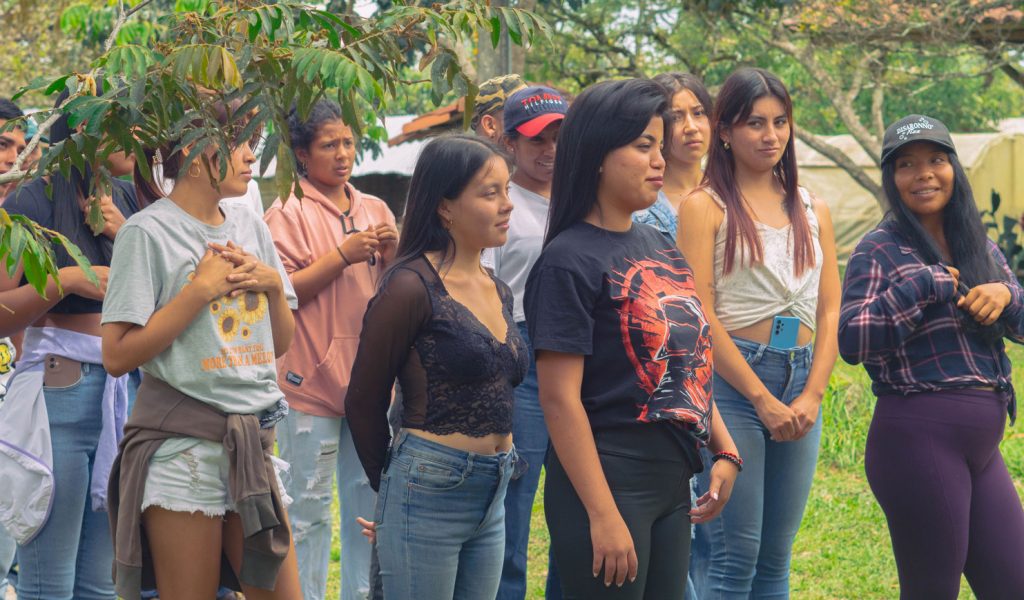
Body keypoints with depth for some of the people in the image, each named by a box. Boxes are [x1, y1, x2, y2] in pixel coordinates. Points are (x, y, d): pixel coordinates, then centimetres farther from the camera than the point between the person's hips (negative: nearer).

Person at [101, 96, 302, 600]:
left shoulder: (250, 226, 10)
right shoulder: (149, 232, -8)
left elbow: (280, 344, 17)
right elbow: (118, 355, -14)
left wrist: (273, 285, -2)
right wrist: (200, 290, -15)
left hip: (252, 439, 6)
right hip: (183, 443, -6)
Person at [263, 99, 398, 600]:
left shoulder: (375, 210, 12)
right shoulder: (289, 214, -5)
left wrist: (391, 255, -4)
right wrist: (342, 256, -16)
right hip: (312, 378, -5)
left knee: (369, 501, 11)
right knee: (309, 507, -2)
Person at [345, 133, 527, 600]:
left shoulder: (498, 291, 12)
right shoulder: (412, 287, -11)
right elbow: (364, 401, -5)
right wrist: (392, 484, 6)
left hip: (490, 499, 8)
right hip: (429, 492, -8)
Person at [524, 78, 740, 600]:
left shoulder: (657, 246, 13)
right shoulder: (570, 262, -12)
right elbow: (560, 399, -17)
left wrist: (726, 452, 12)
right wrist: (602, 516, -21)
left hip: (671, 484, 8)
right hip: (607, 484, -8)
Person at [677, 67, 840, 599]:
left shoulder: (813, 210, 15)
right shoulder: (705, 207, -1)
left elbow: (829, 311, 11)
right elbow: (700, 317, -8)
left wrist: (811, 397, -4)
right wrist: (763, 400, -13)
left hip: (801, 381, 5)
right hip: (732, 380, -5)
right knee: (734, 555, -7)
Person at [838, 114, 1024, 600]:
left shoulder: (981, 248, 15)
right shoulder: (880, 250, -4)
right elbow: (851, 341, -14)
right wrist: (922, 285, -16)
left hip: (982, 446, 7)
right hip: (919, 437, -7)